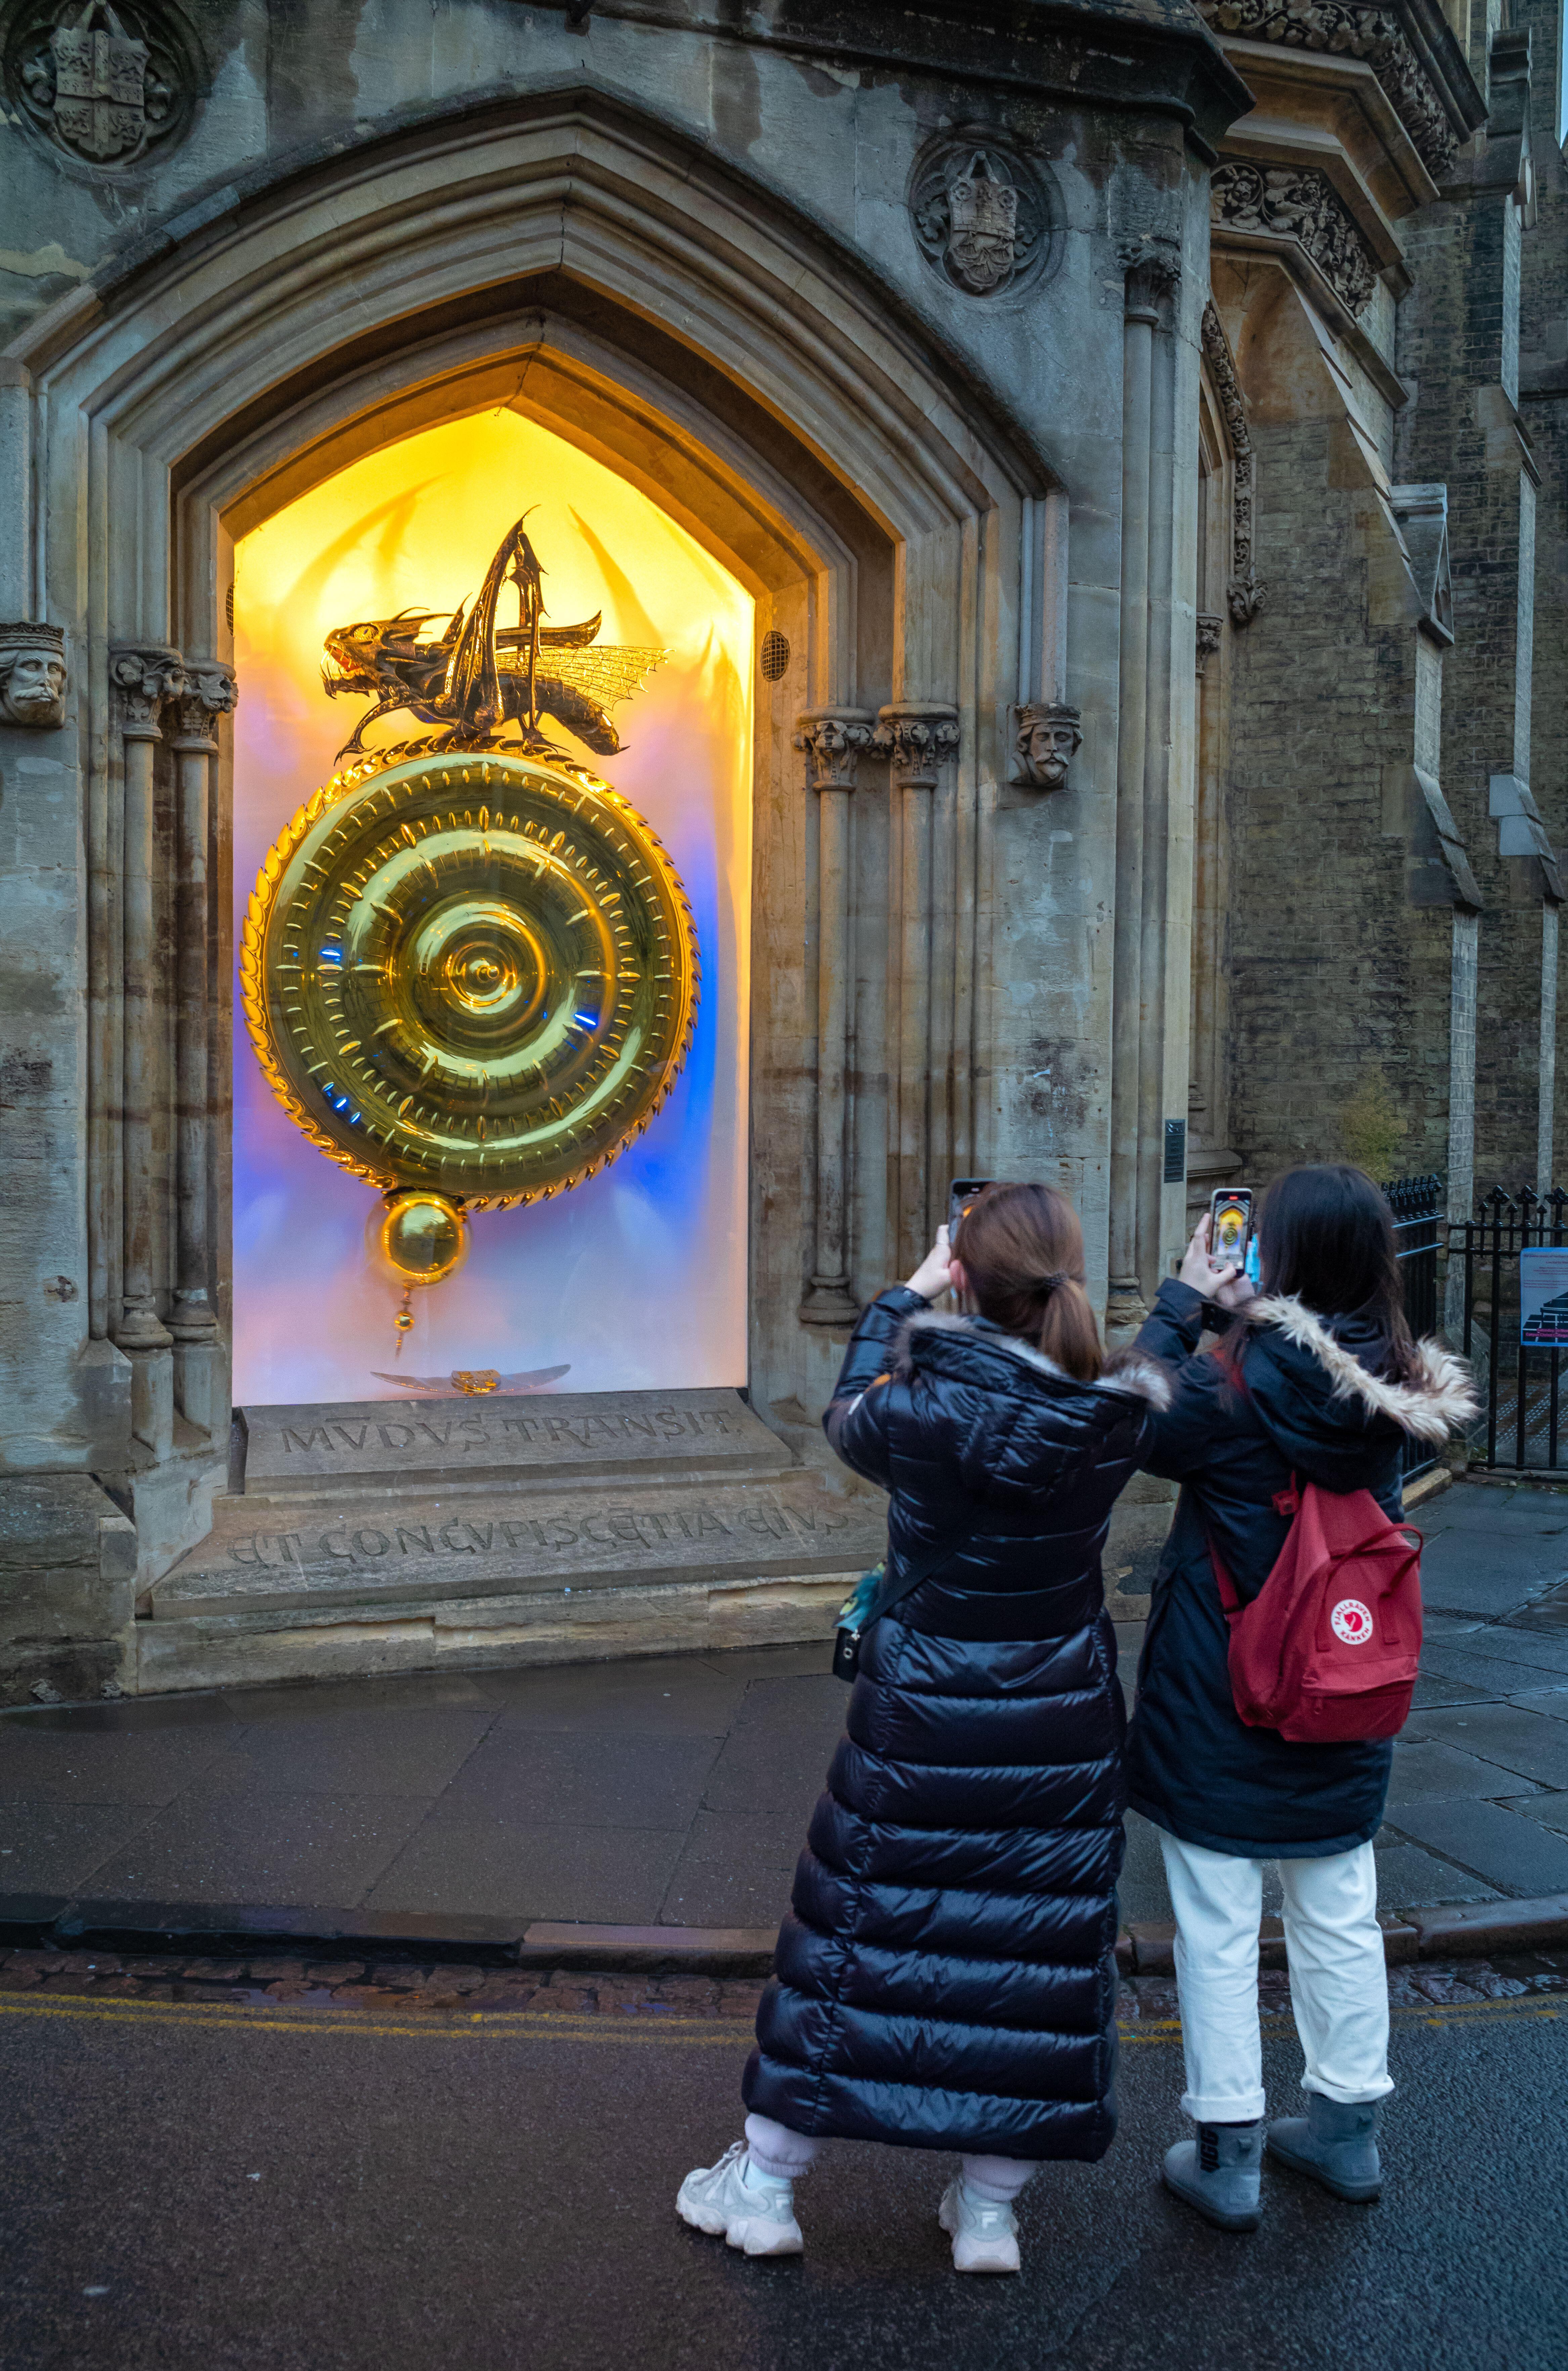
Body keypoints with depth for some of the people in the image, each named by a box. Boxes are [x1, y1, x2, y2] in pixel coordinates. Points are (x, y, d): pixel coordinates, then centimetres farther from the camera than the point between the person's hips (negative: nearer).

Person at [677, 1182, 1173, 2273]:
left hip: (921, 1711, -2)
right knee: (1035, 1947, 15)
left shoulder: (922, 1407, -20)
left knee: (852, 1935, 12)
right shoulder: (1119, 1417, -13)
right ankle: (988, 2212, 28)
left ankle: (764, 2187, 26)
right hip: (1063, 1721, 2)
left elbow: (848, 1418, 4)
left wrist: (905, 1299, 14)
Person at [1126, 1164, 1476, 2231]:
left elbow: (1138, 1431, -8)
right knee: (1340, 1917, 19)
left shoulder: (1240, 1379, -21)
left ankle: (1226, 2152, 18)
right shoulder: (1392, 1384, -5)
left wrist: (1183, 1303, -5)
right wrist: (1236, 1318, 5)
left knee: (1218, 1929, 8)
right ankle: (1347, 2128, 34)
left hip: (1218, 1700, -5)